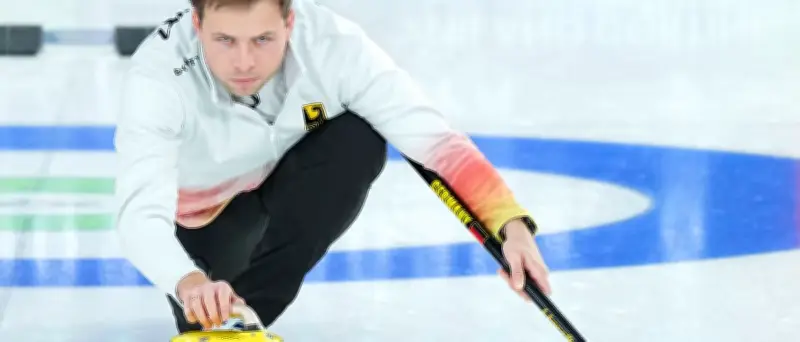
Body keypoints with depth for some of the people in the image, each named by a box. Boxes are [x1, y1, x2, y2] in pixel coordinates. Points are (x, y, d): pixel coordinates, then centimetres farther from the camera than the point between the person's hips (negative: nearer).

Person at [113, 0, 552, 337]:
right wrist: (189, 282, -70)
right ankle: (219, 321, 21)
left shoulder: (331, 43, -33)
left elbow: (434, 138, -36)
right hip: (203, 216, 0)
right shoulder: (157, 76, -37)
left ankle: (246, 311, -18)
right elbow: (140, 212, -49)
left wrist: (511, 224, -51)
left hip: (285, 188, 0)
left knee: (359, 138, -28)